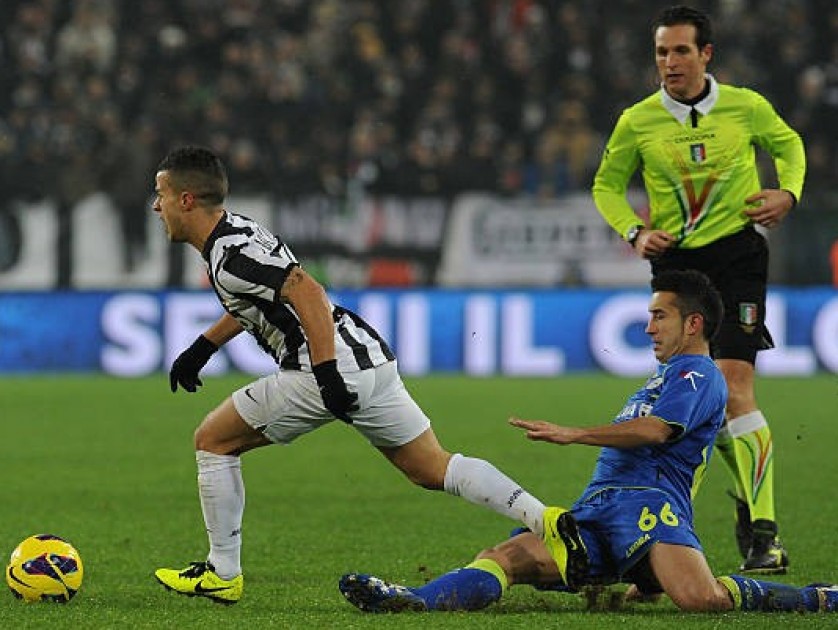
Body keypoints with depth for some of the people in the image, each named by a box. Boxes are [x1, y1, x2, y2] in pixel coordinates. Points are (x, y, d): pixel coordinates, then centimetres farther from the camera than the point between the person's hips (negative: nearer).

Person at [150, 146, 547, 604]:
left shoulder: (231, 256, -13)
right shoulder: (232, 230, 17)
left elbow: (307, 293, -25)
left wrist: (327, 374, -28)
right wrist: (203, 347, 37)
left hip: (333, 372, -10)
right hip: (373, 359, 10)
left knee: (213, 441, 5)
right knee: (434, 469, 9)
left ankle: (222, 574, 11)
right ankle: (547, 519, -5)